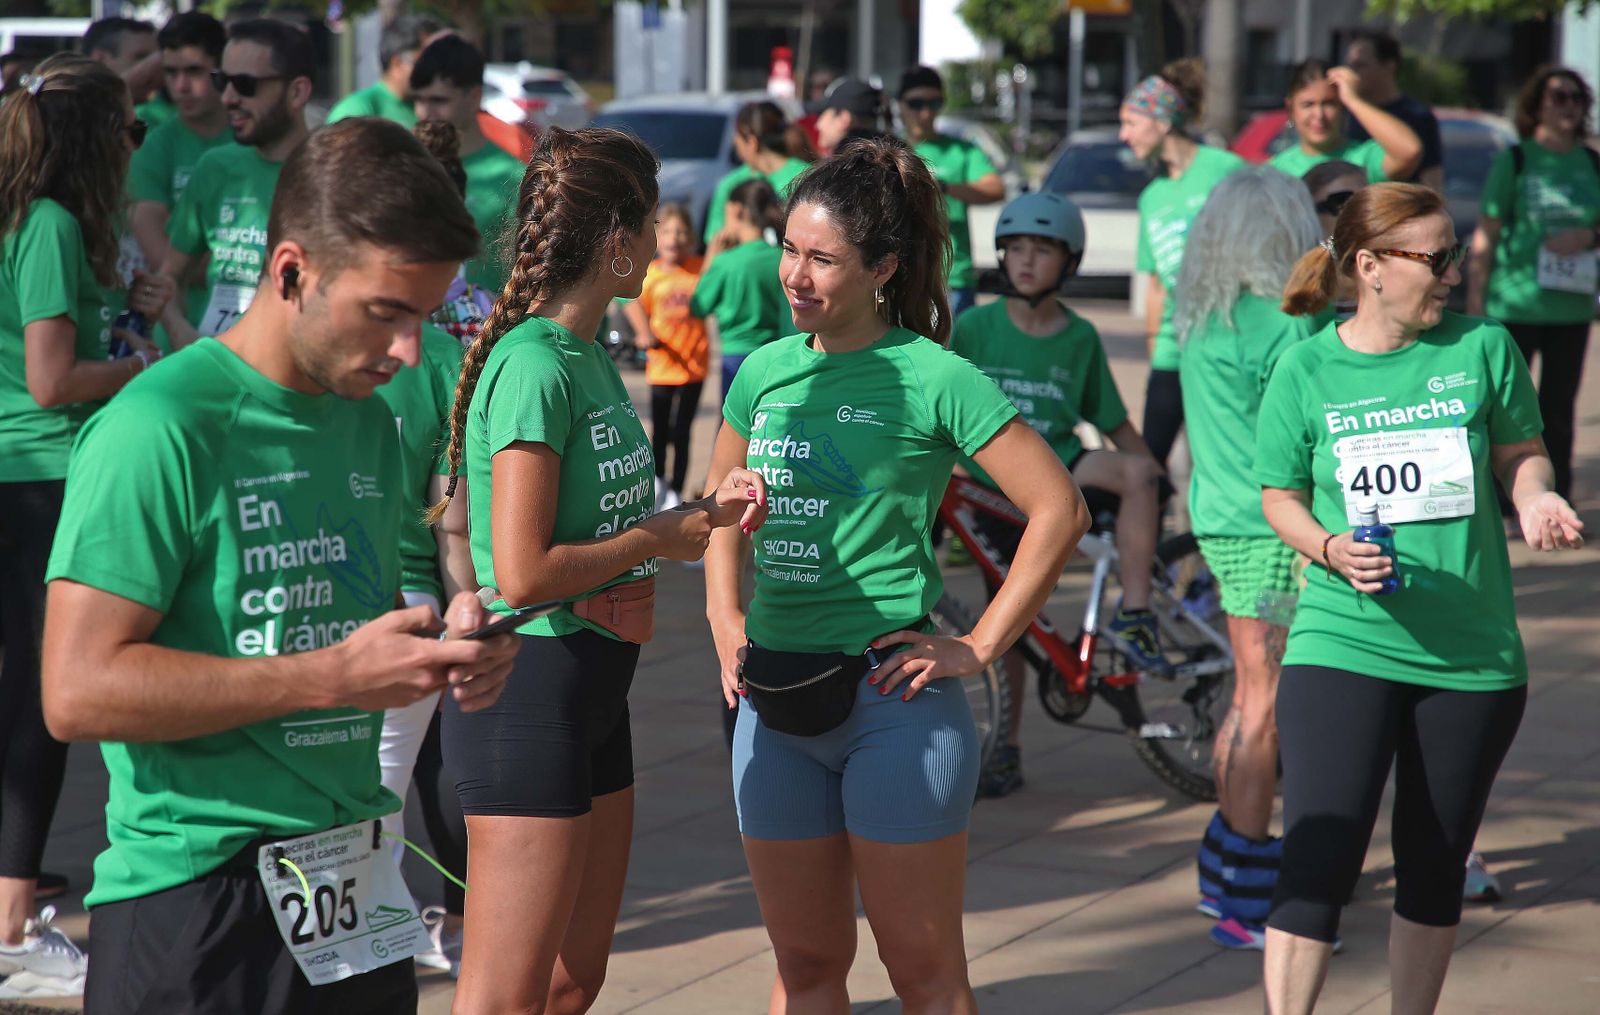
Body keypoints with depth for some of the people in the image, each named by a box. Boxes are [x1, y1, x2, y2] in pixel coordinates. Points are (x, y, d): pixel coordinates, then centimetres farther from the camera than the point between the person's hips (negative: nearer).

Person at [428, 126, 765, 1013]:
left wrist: (701, 510, 3)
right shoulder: (533, 366, -18)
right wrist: (662, 538, -12)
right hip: (529, 687, -10)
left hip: (593, 695, 10)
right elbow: (524, 572, -24)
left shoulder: (591, 358, 11)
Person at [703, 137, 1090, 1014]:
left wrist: (979, 647, -10)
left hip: (890, 697, -5)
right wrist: (727, 626, 6)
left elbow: (1058, 510, -10)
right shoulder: (765, 372, 8)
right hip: (776, 700, 5)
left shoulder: (932, 379, -8)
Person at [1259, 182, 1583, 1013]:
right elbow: (1280, 498, 4)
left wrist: (1535, 497, -12)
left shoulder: (1482, 348, -1)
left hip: (1473, 656, 2)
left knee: (1434, 866, 14)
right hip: (1342, 649, -2)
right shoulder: (1307, 370, -3)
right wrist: (1329, 549, -15)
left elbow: (1518, 452, 10)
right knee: (1319, 861, -11)